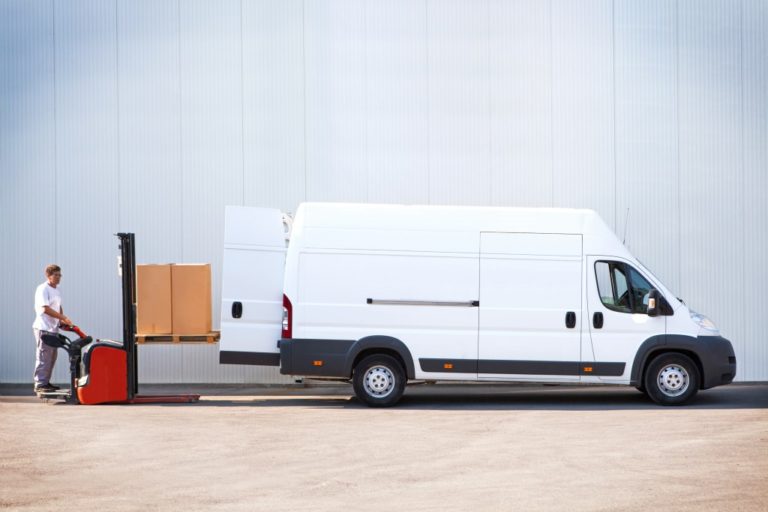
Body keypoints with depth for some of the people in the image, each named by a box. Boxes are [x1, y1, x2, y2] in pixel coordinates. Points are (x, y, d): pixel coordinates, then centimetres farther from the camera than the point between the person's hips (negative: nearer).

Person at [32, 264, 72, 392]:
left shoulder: (57, 290, 15)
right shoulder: (43, 289, -12)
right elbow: (45, 309, -20)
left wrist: (62, 320, 6)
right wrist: (63, 318, -20)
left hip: (53, 328, 9)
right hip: (43, 328, -9)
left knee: (52, 357, 11)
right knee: (44, 357, -8)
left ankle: (46, 382, 18)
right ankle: (40, 384, -6)